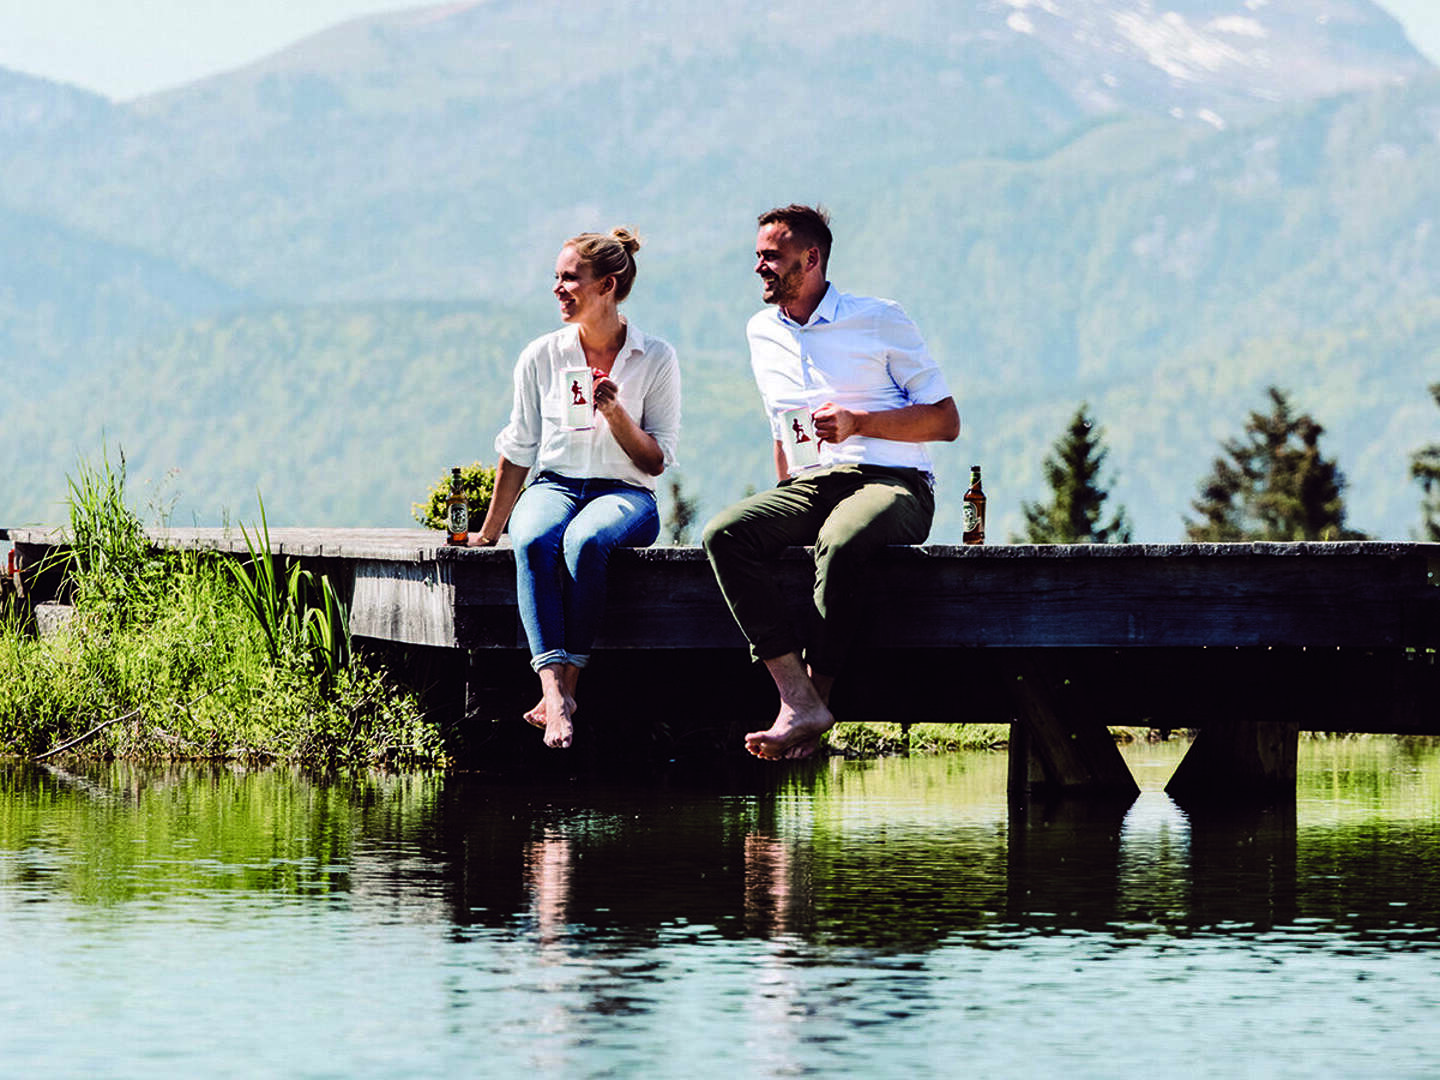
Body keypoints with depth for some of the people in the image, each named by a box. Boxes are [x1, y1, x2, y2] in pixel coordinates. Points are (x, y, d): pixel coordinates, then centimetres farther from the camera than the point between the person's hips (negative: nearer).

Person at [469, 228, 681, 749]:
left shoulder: (656, 359, 2)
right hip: (554, 486, 2)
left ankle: (564, 691, -39)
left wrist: (616, 414, -15)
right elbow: (517, 451, 14)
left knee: (584, 542, -38)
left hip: (624, 495, -2)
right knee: (534, 542, -35)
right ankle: (555, 692, -49)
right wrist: (489, 531, 14)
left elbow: (656, 462, 1)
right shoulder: (541, 357, 8)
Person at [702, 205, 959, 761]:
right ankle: (798, 702, -37)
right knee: (724, 532, -27)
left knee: (839, 543, -40)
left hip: (891, 485, -5)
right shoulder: (762, 333, 20)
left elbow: (946, 420, 1)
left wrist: (858, 423, -12)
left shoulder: (880, 320, 2)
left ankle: (816, 693, -32)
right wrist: (786, 503, 11)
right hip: (808, 486, 5)